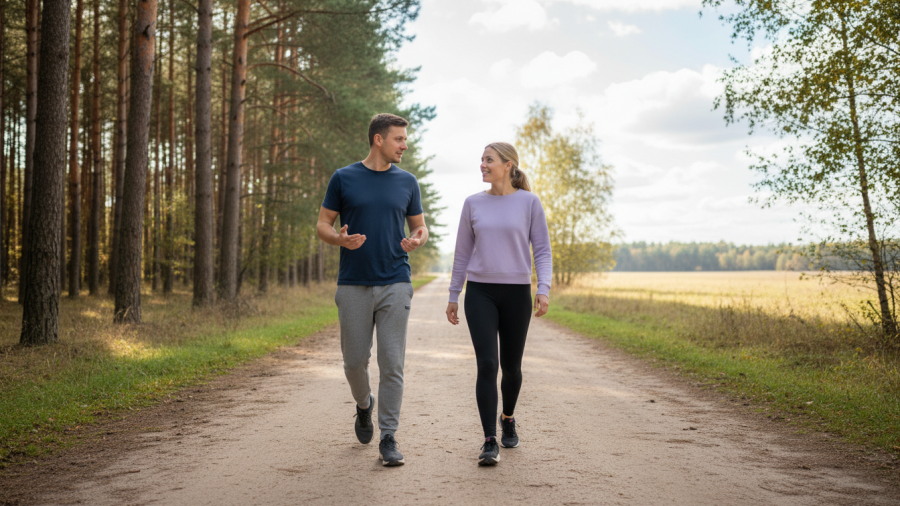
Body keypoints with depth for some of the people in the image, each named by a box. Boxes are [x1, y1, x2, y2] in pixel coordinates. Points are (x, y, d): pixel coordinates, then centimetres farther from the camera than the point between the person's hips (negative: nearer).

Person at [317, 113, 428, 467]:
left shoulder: (407, 182, 8)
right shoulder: (344, 179, 3)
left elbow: (420, 226, 16)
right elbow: (322, 225, 6)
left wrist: (417, 240, -9)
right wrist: (341, 239, -16)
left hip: (395, 285, 1)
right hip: (353, 286, 0)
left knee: (392, 363, -3)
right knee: (355, 360, 6)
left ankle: (388, 437, 5)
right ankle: (364, 405, 38)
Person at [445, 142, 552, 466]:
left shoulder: (529, 202, 1)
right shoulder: (473, 204, 6)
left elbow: (542, 251, 1)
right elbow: (462, 254, 12)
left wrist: (544, 289, -13)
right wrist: (453, 296, 12)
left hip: (517, 294, 0)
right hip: (480, 293, 1)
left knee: (511, 366, 11)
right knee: (487, 364, -12)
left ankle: (508, 418, 38)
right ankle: (490, 442, -8)